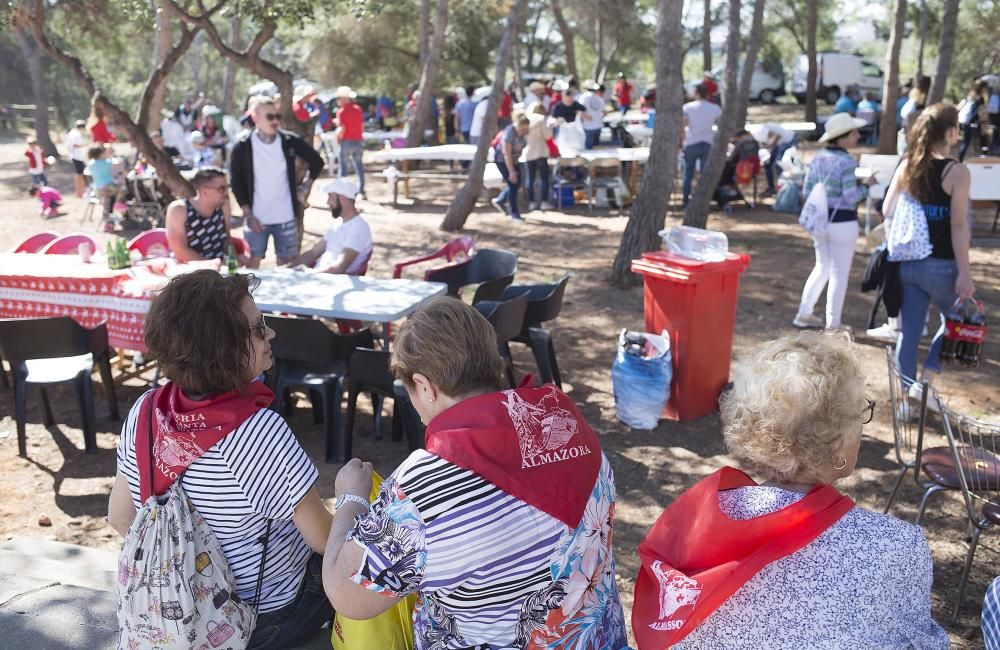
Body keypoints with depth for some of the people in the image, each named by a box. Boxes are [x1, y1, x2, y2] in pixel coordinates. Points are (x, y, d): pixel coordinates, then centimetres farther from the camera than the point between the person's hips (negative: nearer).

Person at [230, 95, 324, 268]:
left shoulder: (289, 141, -2)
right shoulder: (242, 147, -6)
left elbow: (317, 161, 10)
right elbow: (236, 182, -2)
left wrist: (305, 187, 3)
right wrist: (248, 214, -8)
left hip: (286, 218, 1)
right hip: (256, 219, -1)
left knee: (286, 263, 9)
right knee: (253, 262, 4)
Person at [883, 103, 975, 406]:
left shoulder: (907, 166, 3)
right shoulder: (956, 172, -12)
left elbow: (887, 212, 6)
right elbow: (958, 227, -15)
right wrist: (964, 274, -13)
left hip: (908, 262, 5)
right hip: (941, 266, -4)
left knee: (909, 331, 11)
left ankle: (907, 396, 18)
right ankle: (924, 382, 9)